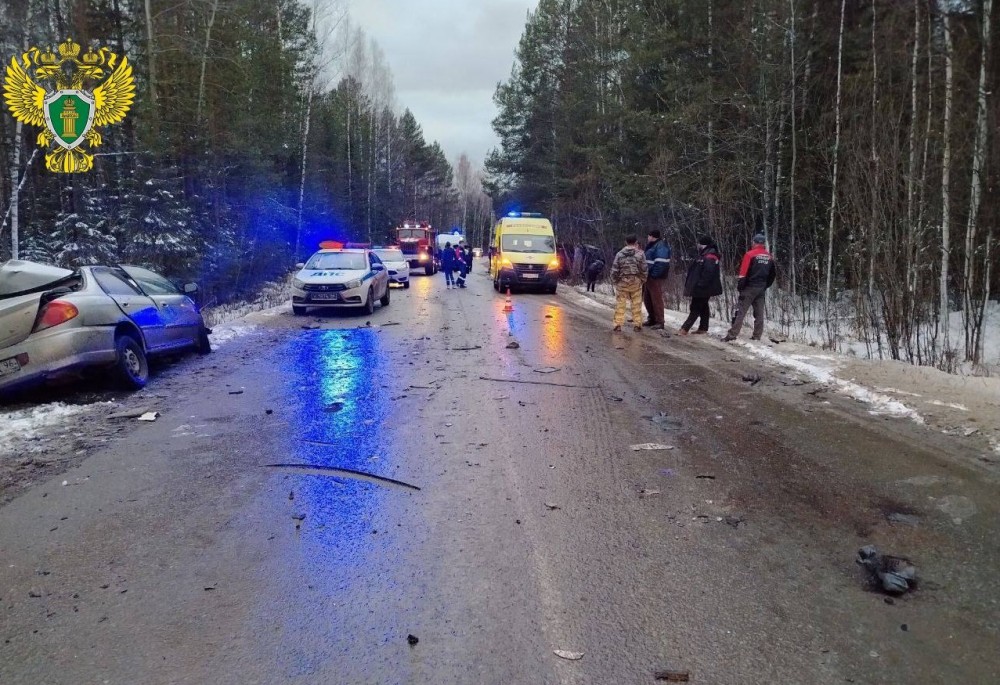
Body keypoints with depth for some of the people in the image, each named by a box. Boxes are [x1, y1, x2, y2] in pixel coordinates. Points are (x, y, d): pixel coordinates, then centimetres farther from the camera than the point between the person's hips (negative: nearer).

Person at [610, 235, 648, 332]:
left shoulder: (619, 254, -2)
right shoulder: (640, 253, -4)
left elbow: (614, 269, -3)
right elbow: (643, 269, -3)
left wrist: (614, 281, 9)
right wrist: (643, 280, 10)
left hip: (622, 281, 0)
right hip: (636, 281, 0)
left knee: (620, 304, 6)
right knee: (636, 304, 7)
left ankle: (618, 324, 4)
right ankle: (637, 324, 10)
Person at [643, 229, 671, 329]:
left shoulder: (661, 247, -13)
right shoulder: (652, 246, 19)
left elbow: (661, 263, -23)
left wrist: (654, 275, -24)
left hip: (656, 278, -10)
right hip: (649, 277, 10)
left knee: (656, 299, -6)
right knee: (647, 299, 16)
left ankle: (660, 322, -2)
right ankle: (652, 319, 27)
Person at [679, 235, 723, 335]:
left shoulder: (709, 258, -18)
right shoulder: (704, 256, 14)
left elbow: (707, 274, -27)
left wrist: (700, 285, -26)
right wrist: (692, 285, 19)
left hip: (702, 289, -10)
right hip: (701, 288, 10)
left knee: (695, 308, -9)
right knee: (703, 307, 14)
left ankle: (685, 329, -10)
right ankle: (703, 328, 21)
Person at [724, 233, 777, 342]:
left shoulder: (750, 254, -9)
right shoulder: (770, 257, 9)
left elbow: (743, 273, -13)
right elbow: (773, 274, 16)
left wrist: (739, 286, -5)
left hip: (750, 287, -5)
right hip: (762, 289, 6)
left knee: (741, 311, -7)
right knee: (759, 313, 10)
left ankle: (732, 335, -12)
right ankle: (757, 336, 11)